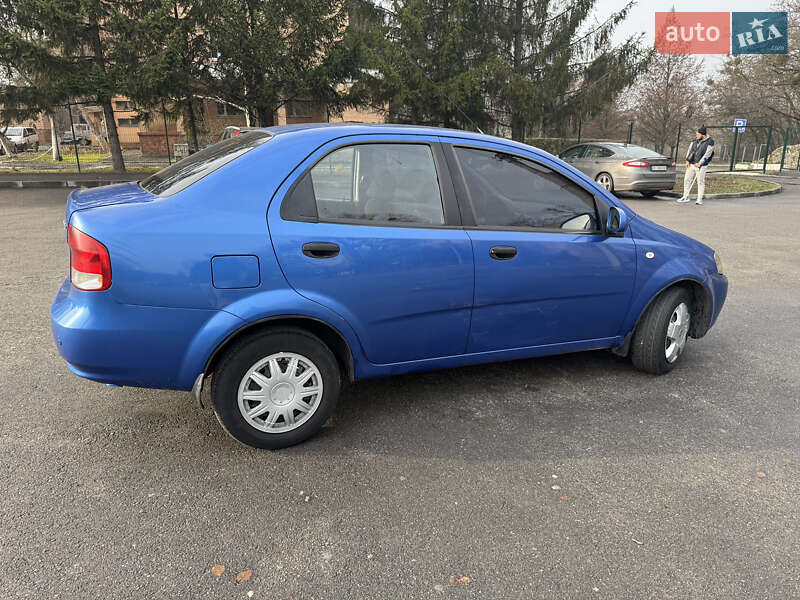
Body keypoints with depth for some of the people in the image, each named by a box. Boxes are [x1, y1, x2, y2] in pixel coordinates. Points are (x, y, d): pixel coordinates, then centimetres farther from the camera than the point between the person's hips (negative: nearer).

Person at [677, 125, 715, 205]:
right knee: (687, 180, 7)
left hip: (701, 166, -6)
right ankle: (685, 197, 16)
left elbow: (707, 154, -13)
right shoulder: (695, 140, 8)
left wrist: (699, 163, -17)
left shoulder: (710, 142, -9)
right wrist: (687, 161, -1)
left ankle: (699, 199, 4)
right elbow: (690, 150, 9)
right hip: (691, 164, 6)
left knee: (700, 182, -1)